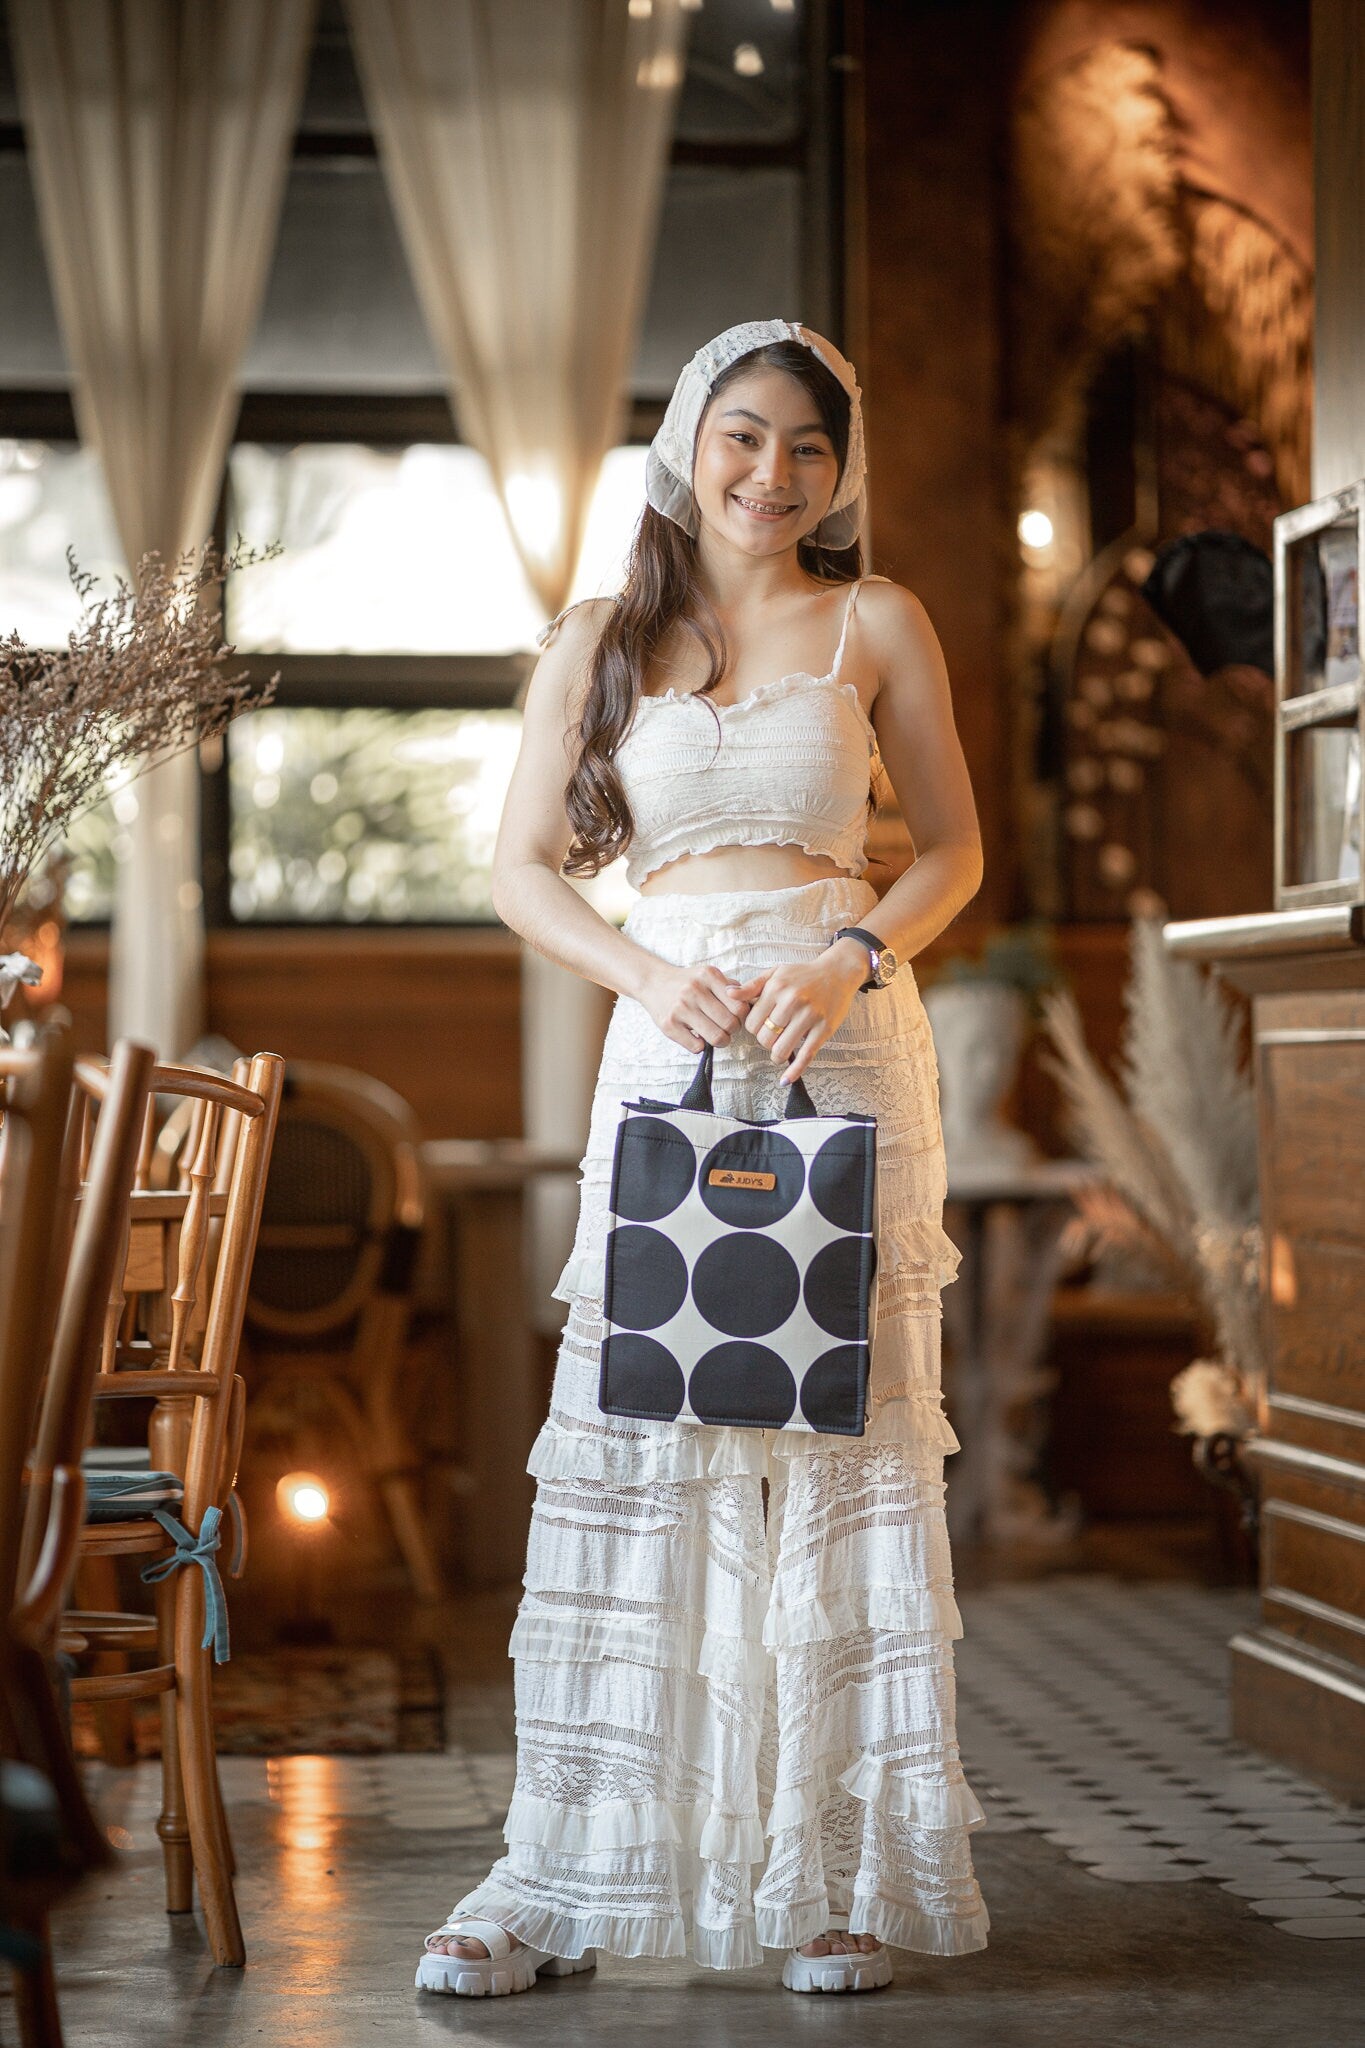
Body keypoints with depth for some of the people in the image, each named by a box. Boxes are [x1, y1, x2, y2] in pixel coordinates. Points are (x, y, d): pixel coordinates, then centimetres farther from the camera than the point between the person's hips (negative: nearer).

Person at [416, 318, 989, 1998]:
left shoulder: (877, 625, 8)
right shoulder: (601, 639, 10)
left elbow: (952, 848, 7)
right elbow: (522, 869, 8)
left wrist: (852, 960, -11)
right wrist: (644, 972, -9)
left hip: (844, 1047, -1)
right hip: (669, 1047, 1)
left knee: (850, 1429, -1)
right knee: (624, 1436, -2)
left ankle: (844, 1866, 6)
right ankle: (565, 1872, 2)